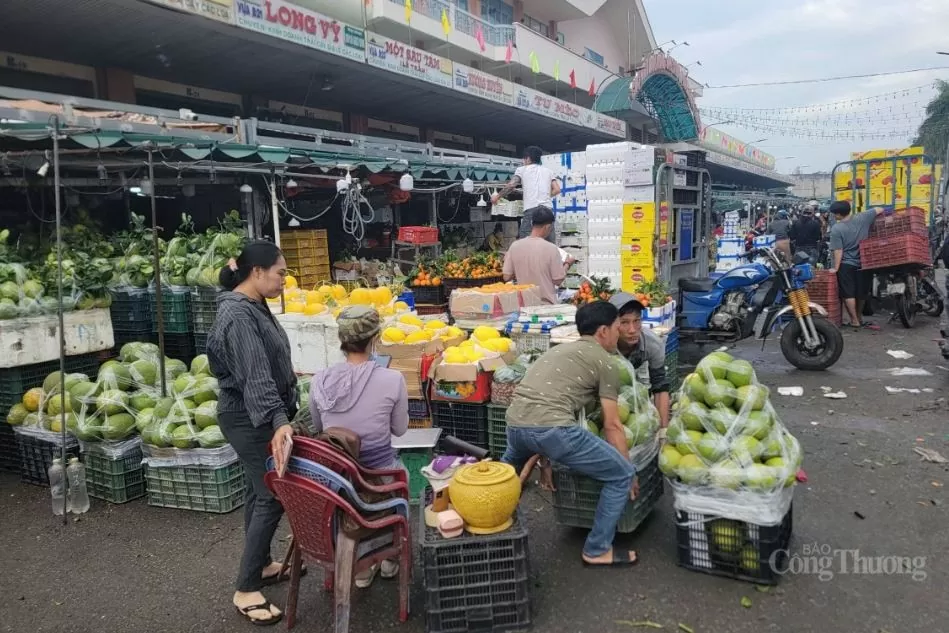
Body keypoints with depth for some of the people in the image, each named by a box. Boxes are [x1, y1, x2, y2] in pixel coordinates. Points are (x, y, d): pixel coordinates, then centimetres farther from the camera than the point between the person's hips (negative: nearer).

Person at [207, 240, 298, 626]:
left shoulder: (255, 306, 8)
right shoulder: (238, 315, -24)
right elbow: (255, 375, -35)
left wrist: (279, 416, 27)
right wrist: (278, 420, -45)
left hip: (257, 417, 10)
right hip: (250, 419, -10)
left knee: (260, 493, 18)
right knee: (272, 497, -5)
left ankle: (262, 565, 33)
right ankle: (246, 590, 5)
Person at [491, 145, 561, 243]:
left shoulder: (522, 169, 12)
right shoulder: (548, 171, 22)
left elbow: (510, 186, 1)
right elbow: (557, 190, 13)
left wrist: (497, 196, 15)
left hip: (532, 209, -4)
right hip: (547, 209, 4)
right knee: (550, 243, 5)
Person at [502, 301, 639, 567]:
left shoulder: (559, 350, 31)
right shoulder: (605, 362, 9)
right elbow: (612, 426, 7)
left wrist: (542, 454, 47)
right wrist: (631, 472, 18)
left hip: (515, 423, 8)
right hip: (552, 427, -8)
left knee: (510, 469, 41)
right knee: (622, 475, 9)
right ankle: (598, 550, 18)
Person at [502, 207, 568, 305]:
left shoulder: (515, 246, -6)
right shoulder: (551, 249, -15)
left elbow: (506, 277, 0)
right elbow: (558, 281, -9)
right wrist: (566, 265, 9)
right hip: (546, 304, -4)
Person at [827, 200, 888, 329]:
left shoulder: (836, 229, -14)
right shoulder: (862, 218, -4)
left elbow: (838, 251, -16)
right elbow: (880, 210, 4)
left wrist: (835, 268, -14)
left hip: (846, 265, -5)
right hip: (863, 263, 5)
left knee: (848, 294, -1)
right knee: (861, 293, 15)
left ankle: (855, 320, -2)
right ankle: (858, 317, 29)